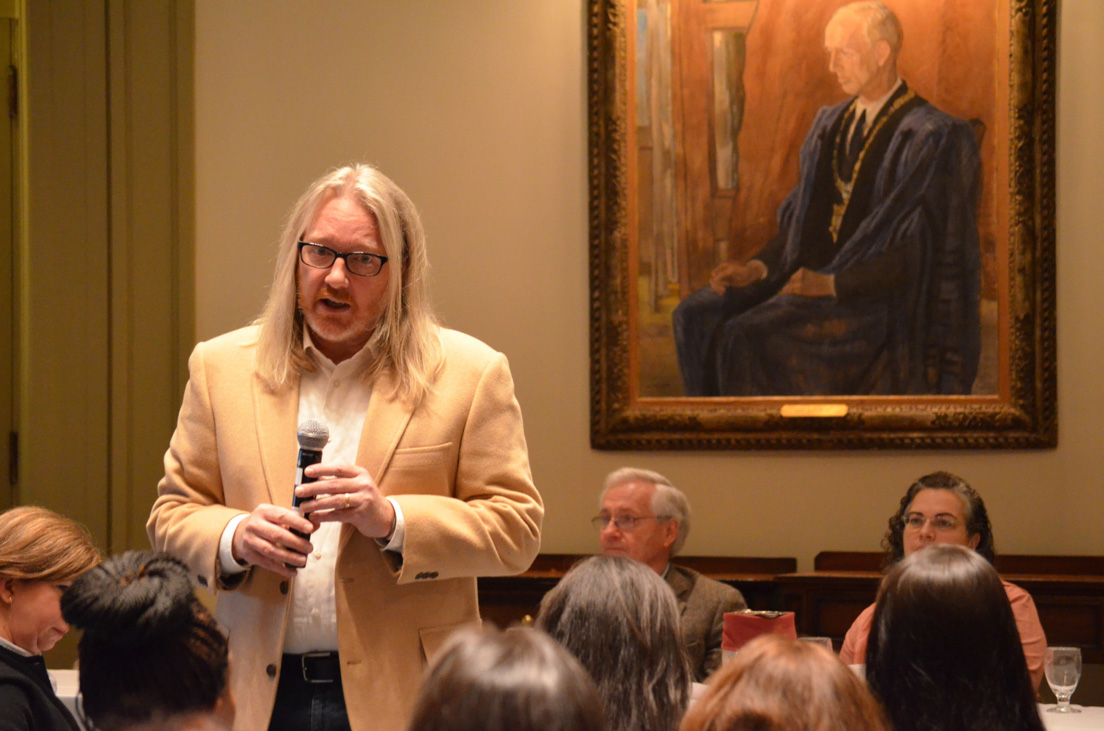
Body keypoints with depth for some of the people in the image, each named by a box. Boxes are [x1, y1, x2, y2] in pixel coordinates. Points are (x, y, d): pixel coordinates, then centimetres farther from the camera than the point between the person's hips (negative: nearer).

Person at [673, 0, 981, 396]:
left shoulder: (930, 137, -9)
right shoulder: (829, 125, 15)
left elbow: (915, 254, -15)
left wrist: (832, 284, -24)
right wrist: (757, 269, -3)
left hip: (873, 294, -8)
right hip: (813, 274, 8)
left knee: (752, 336, -28)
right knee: (697, 316, -13)